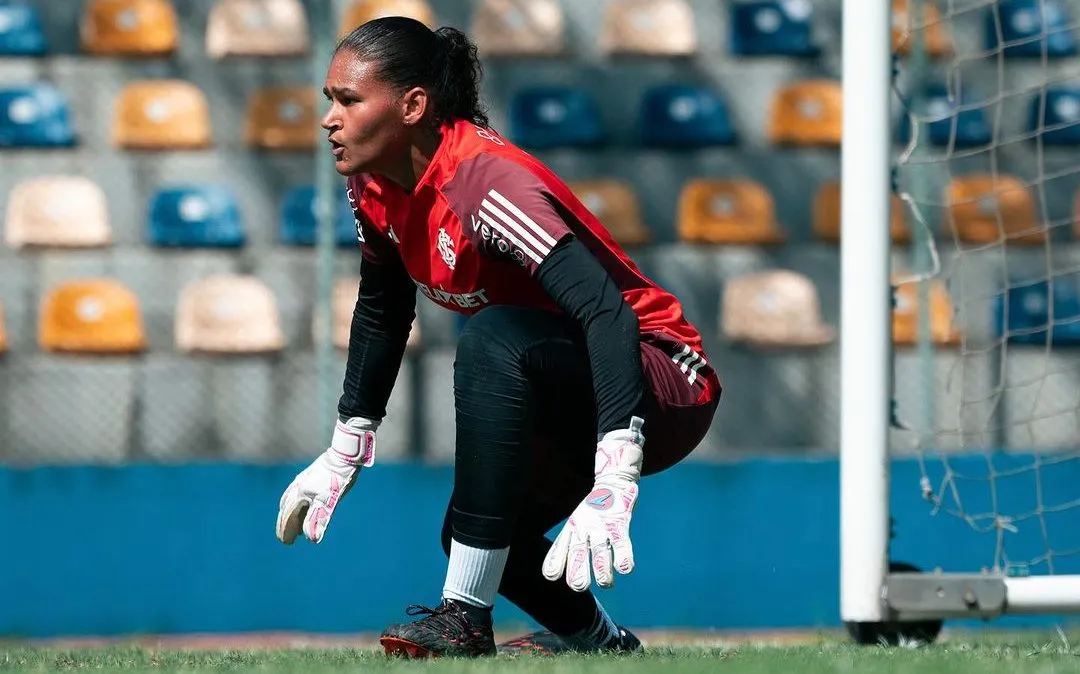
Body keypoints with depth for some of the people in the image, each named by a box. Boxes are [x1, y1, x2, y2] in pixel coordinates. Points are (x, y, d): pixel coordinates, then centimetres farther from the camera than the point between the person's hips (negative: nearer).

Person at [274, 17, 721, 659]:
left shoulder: (488, 183, -28)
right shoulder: (375, 186, -2)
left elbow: (606, 310, -37)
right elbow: (381, 311, 17)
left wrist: (614, 478, -46)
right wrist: (346, 451, 16)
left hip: (665, 392, -10)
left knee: (492, 338, -34)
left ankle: (466, 618, -31)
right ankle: (597, 641, 43)